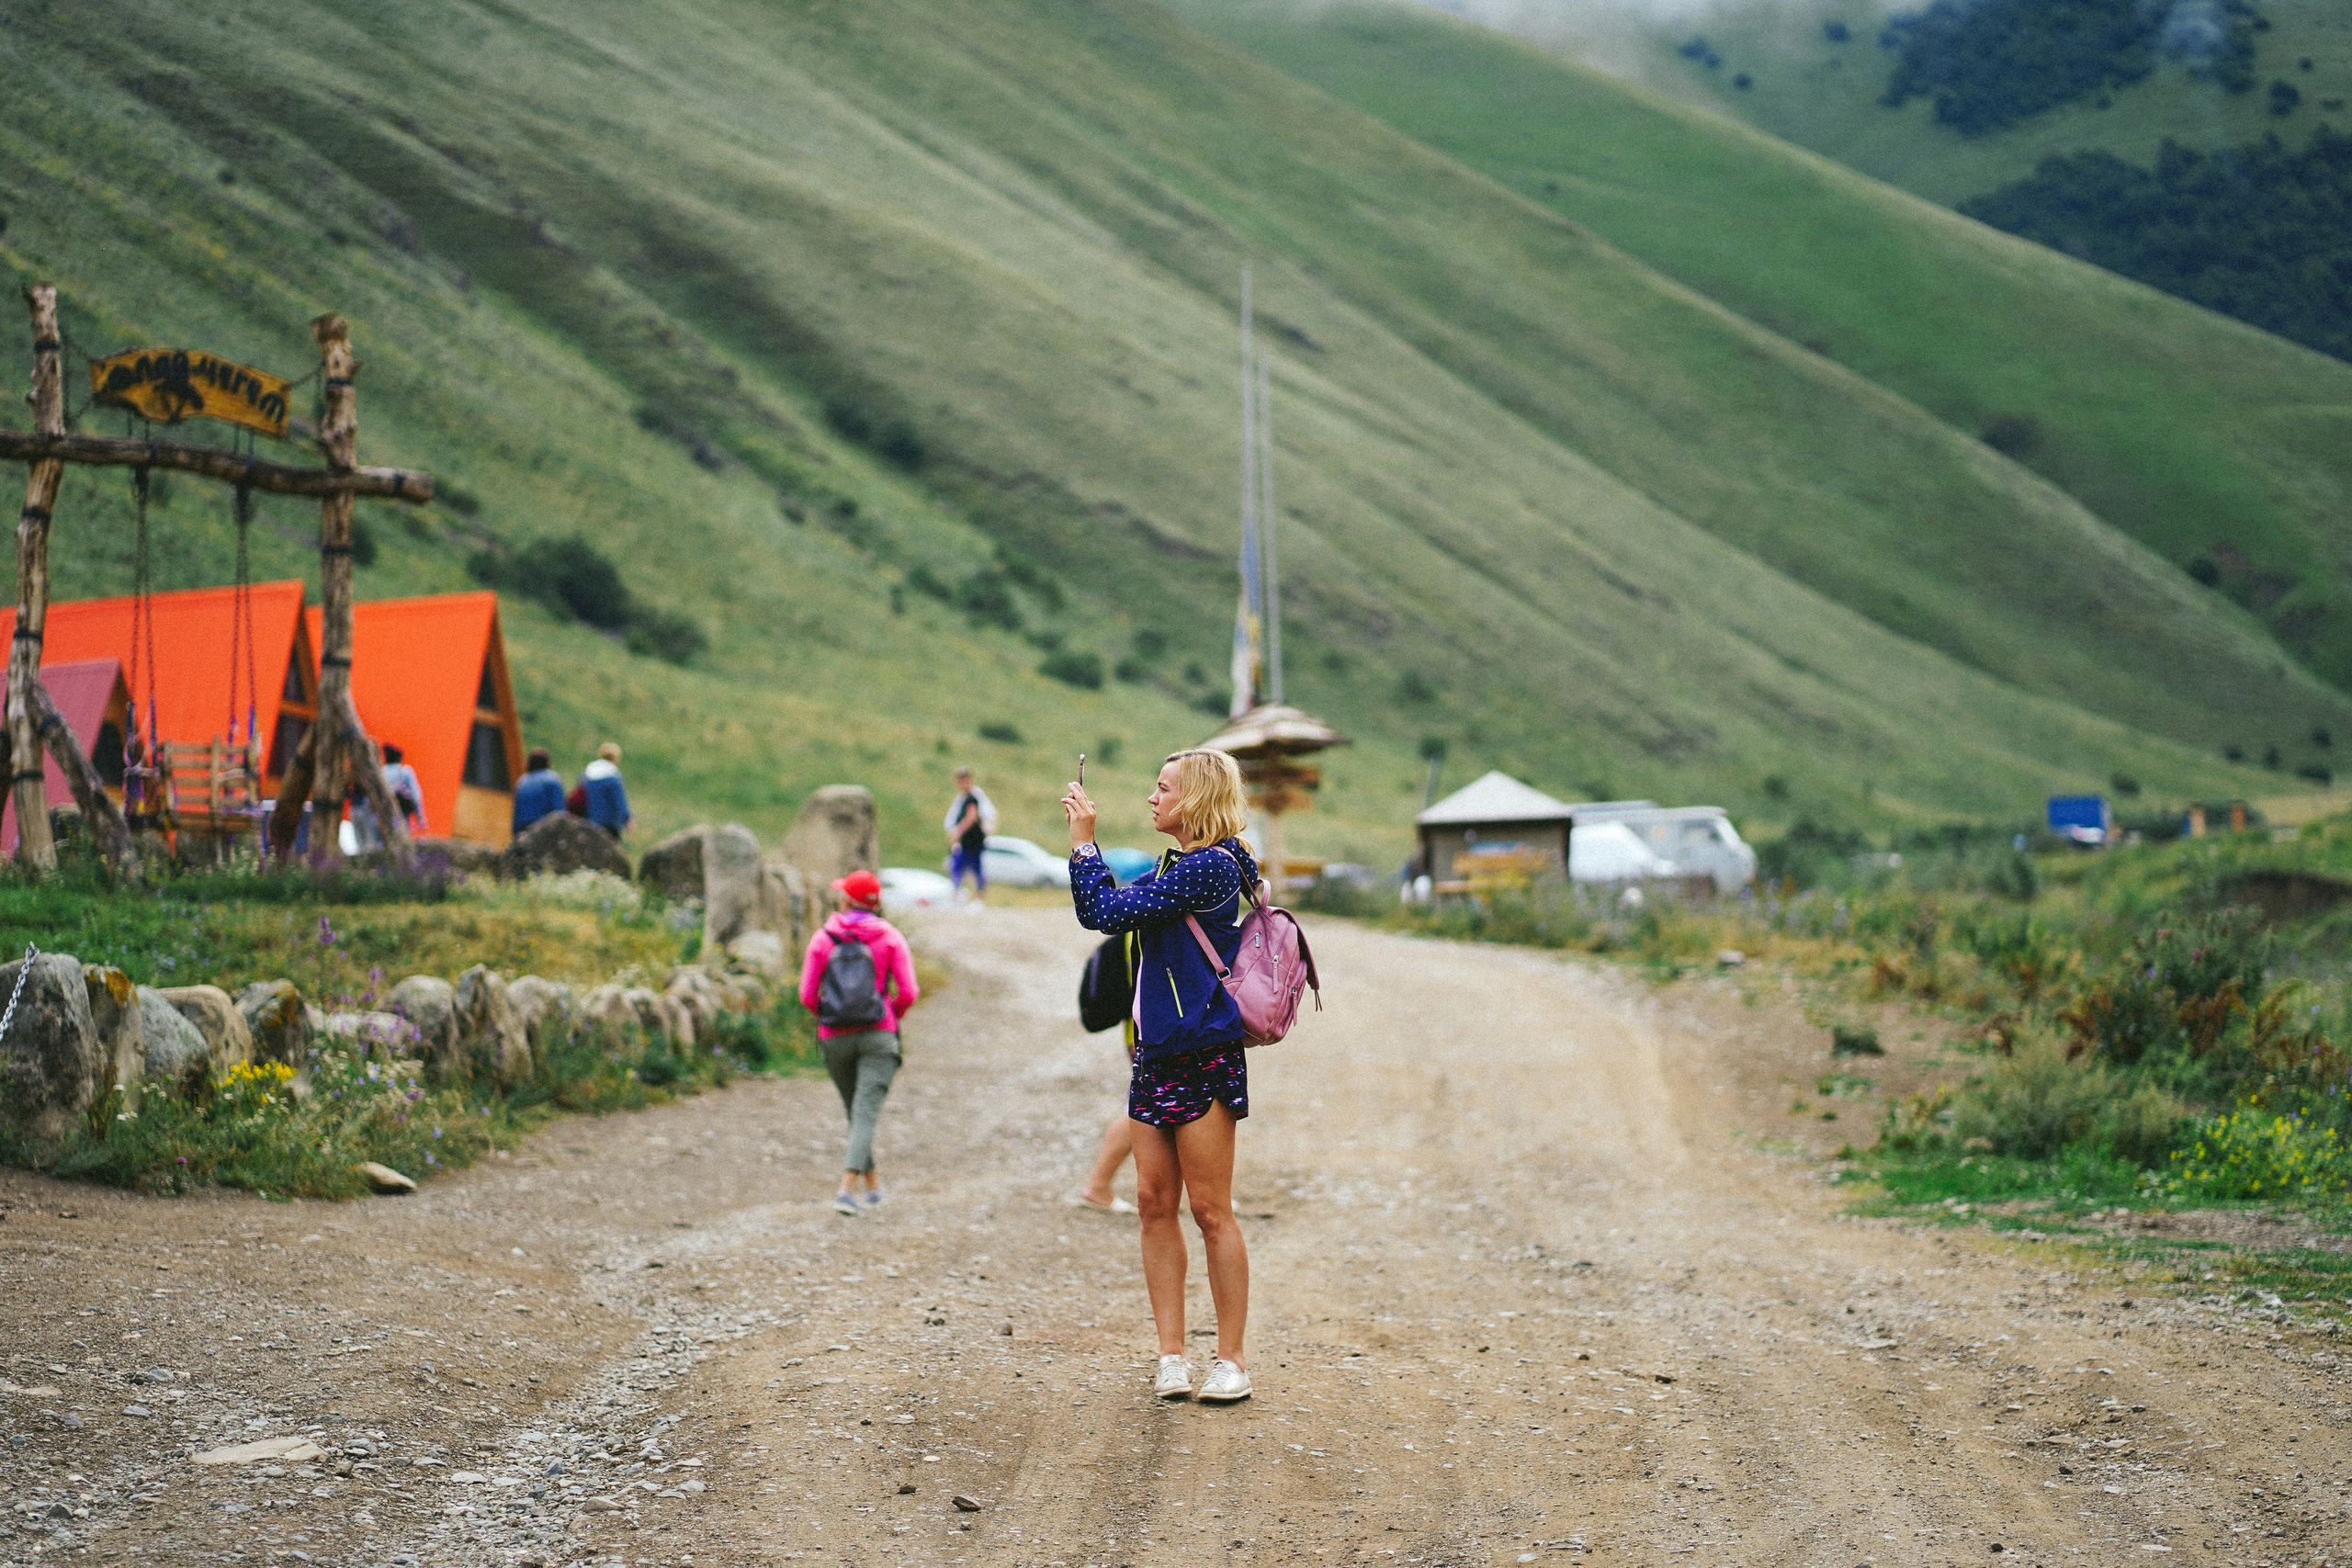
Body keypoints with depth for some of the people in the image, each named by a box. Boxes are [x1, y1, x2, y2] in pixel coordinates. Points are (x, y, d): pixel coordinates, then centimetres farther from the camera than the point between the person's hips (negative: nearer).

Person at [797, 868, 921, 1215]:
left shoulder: (822, 939, 3)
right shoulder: (890, 937, 0)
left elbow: (807, 996, -3)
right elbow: (908, 992, -6)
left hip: (835, 1040, 2)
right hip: (877, 1037, -2)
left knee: (855, 1112, 21)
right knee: (866, 1114, -9)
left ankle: (873, 1187, 28)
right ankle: (847, 1190, -26)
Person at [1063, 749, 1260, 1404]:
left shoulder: (1210, 868, -14)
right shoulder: (1176, 868, 16)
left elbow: (1107, 912, -17)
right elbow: (1100, 911, 24)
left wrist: (1083, 839, -8)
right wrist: (1082, 839, 17)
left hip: (1203, 1054, -10)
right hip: (1158, 1053, 10)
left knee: (1210, 1209, -4)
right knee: (1155, 1201, 5)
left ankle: (1232, 1359, 4)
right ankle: (1172, 1355, 8)